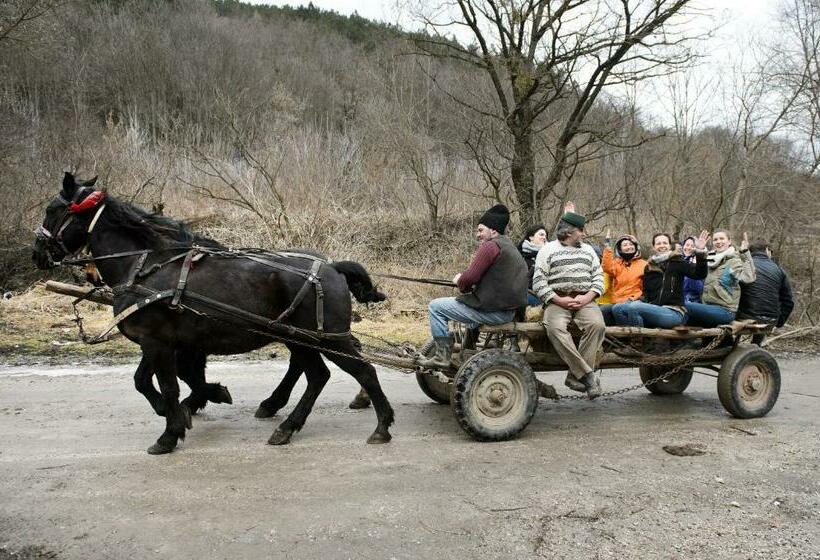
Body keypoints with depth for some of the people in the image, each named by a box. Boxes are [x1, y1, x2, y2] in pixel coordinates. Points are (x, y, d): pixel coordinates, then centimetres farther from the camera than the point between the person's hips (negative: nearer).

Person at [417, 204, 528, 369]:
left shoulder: (491, 246, -13)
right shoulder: (509, 246, 18)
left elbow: (470, 277, -19)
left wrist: (460, 282, 3)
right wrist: (467, 286, 9)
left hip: (492, 311, -10)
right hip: (509, 310, 10)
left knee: (435, 306, -2)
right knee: (471, 302, 38)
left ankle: (442, 356, 0)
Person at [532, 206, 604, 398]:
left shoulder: (588, 250, 22)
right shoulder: (548, 250, 9)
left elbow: (598, 277, 15)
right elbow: (538, 283, 1)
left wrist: (587, 297, -5)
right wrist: (559, 300, -11)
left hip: (585, 300, 3)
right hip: (557, 300, -3)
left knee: (597, 324, -29)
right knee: (555, 328, -34)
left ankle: (575, 375, -26)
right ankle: (587, 373, -31)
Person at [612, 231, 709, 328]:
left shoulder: (677, 262, 2)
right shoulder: (649, 267, 17)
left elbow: (699, 274, -12)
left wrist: (700, 253, -27)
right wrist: (639, 300, 0)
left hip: (673, 313, -6)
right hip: (653, 310, 6)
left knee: (634, 307, -30)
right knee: (618, 308, -16)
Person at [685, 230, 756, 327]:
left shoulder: (734, 261, -5)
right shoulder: (711, 260, 16)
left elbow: (748, 278, -21)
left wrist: (745, 253, -25)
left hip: (724, 310, -6)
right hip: (707, 308, 6)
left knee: (685, 307, -23)